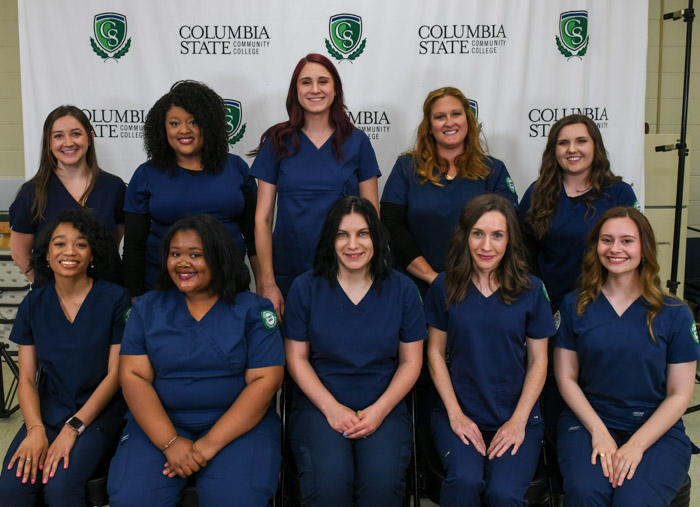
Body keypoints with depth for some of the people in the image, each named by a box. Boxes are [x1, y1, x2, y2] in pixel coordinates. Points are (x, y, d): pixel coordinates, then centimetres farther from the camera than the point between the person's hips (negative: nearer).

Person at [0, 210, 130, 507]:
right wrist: (35, 429, -14)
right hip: (48, 412, 3)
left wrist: (73, 428, -14)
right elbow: (27, 379, 4)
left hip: (98, 413, -3)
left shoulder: (115, 299, -6)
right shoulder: (34, 304, 5)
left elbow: (115, 374, -7)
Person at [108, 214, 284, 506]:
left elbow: (264, 380, -7)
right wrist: (170, 442, -14)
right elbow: (133, 376, -1)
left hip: (237, 423, -1)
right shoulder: (148, 307, 8)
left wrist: (209, 445, -15)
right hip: (161, 422, 2)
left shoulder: (253, 310, 0)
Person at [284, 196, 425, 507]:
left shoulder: (402, 290, 3)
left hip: (385, 408, 1)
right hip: (319, 405, 0)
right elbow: (296, 357, 2)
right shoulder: (306, 288, 1)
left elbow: (411, 362, 5)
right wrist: (331, 407, -9)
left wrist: (379, 410, -9)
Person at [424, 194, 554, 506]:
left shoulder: (531, 290, -1)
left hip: (517, 414, 0)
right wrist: (456, 415, -5)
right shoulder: (444, 286, -1)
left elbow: (538, 362, 3)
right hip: (458, 412, 0)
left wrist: (518, 421, -7)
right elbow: (436, 353, 4)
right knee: (465, 480, -27)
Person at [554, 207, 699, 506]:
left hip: (656, 429, 0)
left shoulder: (675, 315, 2)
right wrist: (599, 433, -11)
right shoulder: (574, 306, 4)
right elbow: (566, 378, 3)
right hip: (587, 422, 1)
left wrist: (636, 445, -12)